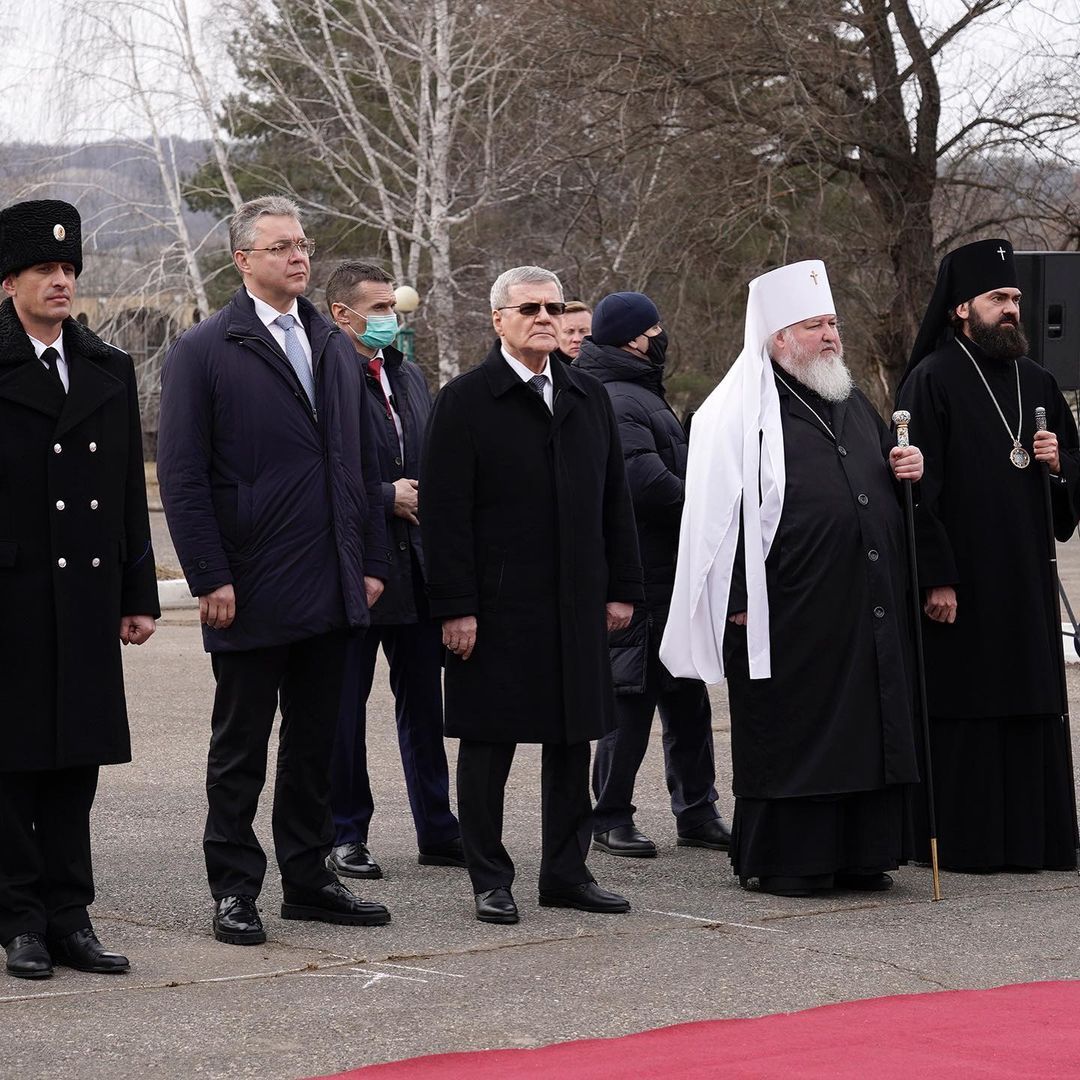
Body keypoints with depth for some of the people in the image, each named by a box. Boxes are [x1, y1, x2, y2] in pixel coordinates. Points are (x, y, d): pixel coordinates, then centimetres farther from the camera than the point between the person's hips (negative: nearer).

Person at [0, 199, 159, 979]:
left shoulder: (111, 372, 12)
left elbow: (131, 495, 14)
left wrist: (139, 595, 11)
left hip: (87, 597, 5)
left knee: (76, 764, 8)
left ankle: (70, 917, 13)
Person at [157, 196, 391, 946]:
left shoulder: (335, 348, 13)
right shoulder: (203, 352, -6)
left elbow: (363, 460, 16)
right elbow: (181, 476, -9)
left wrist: (372, 562, 10)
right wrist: (211, 578, -14)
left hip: (331, 594, 6)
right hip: (250, 595, -6)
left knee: (315, 743, 12)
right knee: (241, 750, 3)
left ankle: (308, 878, 21)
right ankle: (234, 891, 11)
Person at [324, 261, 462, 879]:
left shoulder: (409, 376, 15)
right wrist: (387, 497, -15)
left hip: (417, 569, 7)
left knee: (424, 706, 12)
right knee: (345, 711, 3)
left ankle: (438, 831, 19)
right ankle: (347, 836, 12)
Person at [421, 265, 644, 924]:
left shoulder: (589, 398, 12)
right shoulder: (465, 401, -5)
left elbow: (615, 500, 15)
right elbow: (445, 514, -9)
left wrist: (622, 588, 9)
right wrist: (455, 607, -14)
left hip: (577, 605, 5)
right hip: (497, 608, -5)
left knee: (573, 740, 9)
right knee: (488, 745, 1)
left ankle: (567, 873, 19)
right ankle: (491, 881, 9)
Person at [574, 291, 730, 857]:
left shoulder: (640, 396, 19)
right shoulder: (617, 402, -16)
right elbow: (649, 482, -25)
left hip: (671, 574, 11)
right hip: (644, 575, -11)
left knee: (686, 696, 13)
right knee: (633, 694, -4)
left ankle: (696, 812, 20)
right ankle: (611, 817, 4)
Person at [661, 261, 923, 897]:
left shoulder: (854, 407, 18)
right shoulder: (741, 411, -6)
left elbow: (882, 483, 30)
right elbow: (724, 508, -12)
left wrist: (909, 470, 6)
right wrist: (740, 599, -17)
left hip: (868, 604, 7)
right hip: (792, 611, -7)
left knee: (870, 724, 7)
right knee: (790, 732, -3)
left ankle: (860, 855, 15)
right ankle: (782, 862, 5)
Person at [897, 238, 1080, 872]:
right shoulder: (932, 382, -6)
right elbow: (919, 488, -12)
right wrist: (937, 578, -17)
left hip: (1027, 578, 6)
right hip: (962, 579, -6)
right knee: (964, 708, -4)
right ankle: (966, 840, 2)